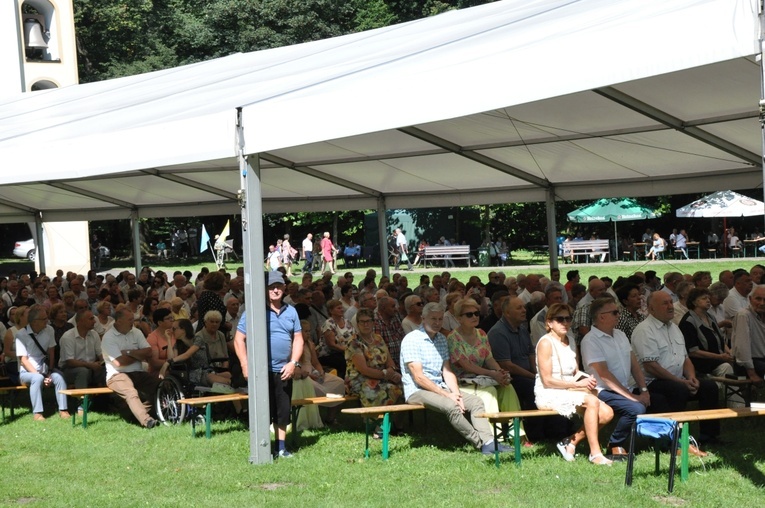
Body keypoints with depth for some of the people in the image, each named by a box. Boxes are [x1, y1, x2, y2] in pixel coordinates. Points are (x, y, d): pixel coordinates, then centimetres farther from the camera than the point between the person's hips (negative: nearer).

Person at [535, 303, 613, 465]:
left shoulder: (569, 343, 15)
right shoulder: (546, 343, -10)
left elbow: (576, 374, 16)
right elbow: (547, 380, -16)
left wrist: (587, 381, -8)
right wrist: (578, 384, -17)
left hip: (570, 392, 8)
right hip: (548, 395, -8)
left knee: (606, 413, -12)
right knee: (592, 401, -30)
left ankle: (571, 442, 2)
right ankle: (595, 454, -26)